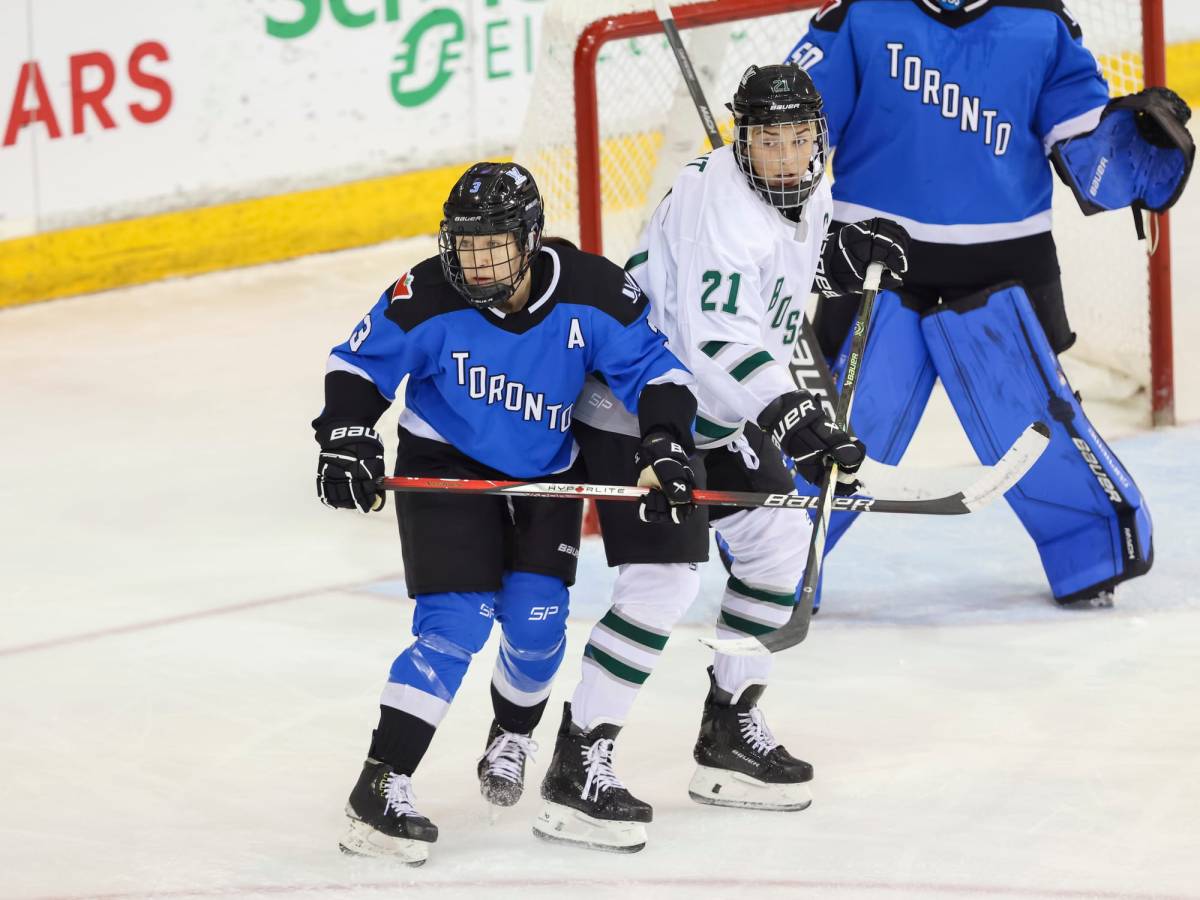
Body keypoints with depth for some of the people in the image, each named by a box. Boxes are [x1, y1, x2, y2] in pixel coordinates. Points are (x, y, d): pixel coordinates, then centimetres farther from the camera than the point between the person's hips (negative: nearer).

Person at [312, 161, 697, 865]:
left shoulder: (593, 293, -21)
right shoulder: (428, 300, -23)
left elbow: (654, 367, -12)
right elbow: (359, 363, -11)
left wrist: (666, 441, -27)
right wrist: (346, 438, -25)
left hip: (547, 475, 2)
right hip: (445, 465, -2)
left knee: (536, 623, -6)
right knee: (457, 621, -16)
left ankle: (512, 739, 28)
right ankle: (380, 789, -15)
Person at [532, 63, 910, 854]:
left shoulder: (805, 191, 2)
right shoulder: (721, 205, -28)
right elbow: (719, 337, -37)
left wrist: (842, 255, 4)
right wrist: (792, 417, -45)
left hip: (717, 410, 10)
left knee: (782, 540, 14)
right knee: (664, 581, -17)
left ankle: (731, 731, 27)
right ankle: (577, 767, -11)